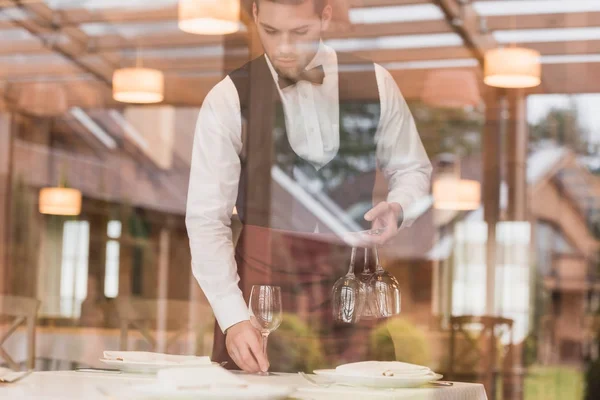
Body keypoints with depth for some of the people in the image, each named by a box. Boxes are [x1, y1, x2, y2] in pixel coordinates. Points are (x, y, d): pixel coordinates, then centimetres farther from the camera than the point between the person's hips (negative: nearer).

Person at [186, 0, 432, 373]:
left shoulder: (374, 82, 0)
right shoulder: (228, 100, -8)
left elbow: (413, 168, 14)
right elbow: (207, 220, -10)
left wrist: (397, 208, -9)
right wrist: (234, 318, -20)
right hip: (264, 280, -2)